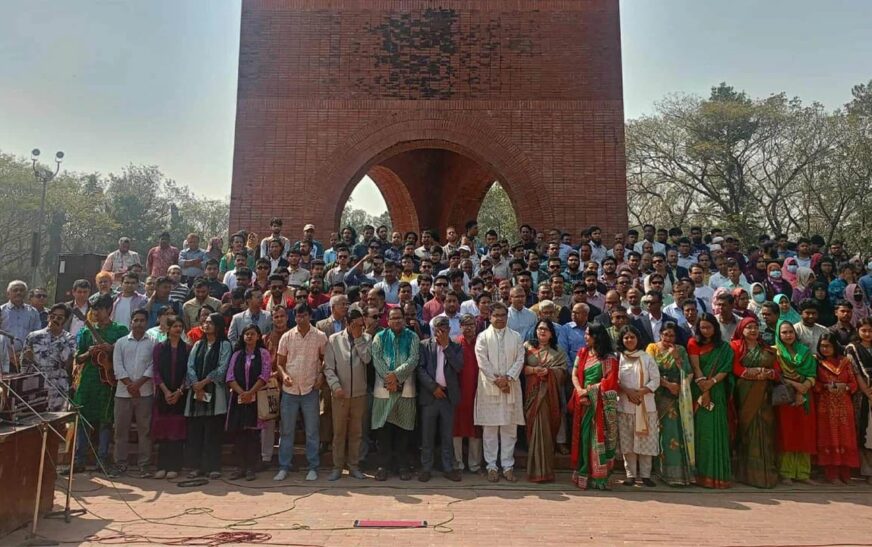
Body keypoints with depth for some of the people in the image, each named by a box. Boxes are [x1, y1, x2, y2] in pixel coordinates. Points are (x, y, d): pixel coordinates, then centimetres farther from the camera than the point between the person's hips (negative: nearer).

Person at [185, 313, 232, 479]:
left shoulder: (224, 345, 2)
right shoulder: (198, 345, 16)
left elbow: (222, 369, -8)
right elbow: (190, 366, 5)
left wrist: (203, 383, -11)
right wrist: (196, 387, -10)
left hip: (215, 393, -4)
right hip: (196, 392, 4)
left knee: (213, 432, -3)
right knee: (194, 431, 4)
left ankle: (213, 467, 3)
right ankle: (197, 466, 12)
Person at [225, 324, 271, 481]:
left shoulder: (263, 353, 3)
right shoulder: (237, 354, 12)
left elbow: (264, 375, -7)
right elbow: (230, 376, 3)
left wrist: (250, 393, -15)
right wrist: (241, 392, -13)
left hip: (256, 398, -3)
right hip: (238, 398, 3)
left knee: (253, 433, -2)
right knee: (239, 433, 3)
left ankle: (252, 468, 4)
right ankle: (242, 467, 12)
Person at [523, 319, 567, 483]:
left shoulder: (558, 351, 13)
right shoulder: (527, 346, 9)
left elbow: (563, 370, 1)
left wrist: (548, 371, -15)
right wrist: (533, 370, -15)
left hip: (549, 394, 1)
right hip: (532, 393, 0)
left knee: (545, 428, -3)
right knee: (535, 428, -4)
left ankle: (542, 469, 4)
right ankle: (539, 469, 5)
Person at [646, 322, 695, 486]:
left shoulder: (680, 350, 9)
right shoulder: (652, 348, 3)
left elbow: (687, 372, -1)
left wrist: (676, 356, -12)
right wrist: (668, 384, -12)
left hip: (677, 398, 1)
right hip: (659, 397, -1)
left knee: (677, 432, -2)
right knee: (664, 432, -2)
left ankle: (679, 470, 5)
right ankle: (664, 470, 5)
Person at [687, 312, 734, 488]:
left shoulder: (724, 347, 8)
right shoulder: (693, 343, 4)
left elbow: (726, 369, -2)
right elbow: (695, 368, -4)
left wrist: (711, 382, -17)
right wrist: (704, 390, -12)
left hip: (717, 392, 1)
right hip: (699, 391, -1)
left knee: (717, 429, -1)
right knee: (701, 429, -1)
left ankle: (717, 473, 4)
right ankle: (701, 472, 3)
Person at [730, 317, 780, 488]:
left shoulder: (767, 350, 19)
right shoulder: (735, 346, 6)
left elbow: (777, 372, 11)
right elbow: (736, 369, -6)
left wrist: (767, 373, -9)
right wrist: (758, 371, -7)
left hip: (763, 396, 3)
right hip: (744, 395, -3)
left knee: (764, 431, 0)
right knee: (746, 430, -3)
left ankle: (765, 473, 4)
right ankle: (747, 473, 1)